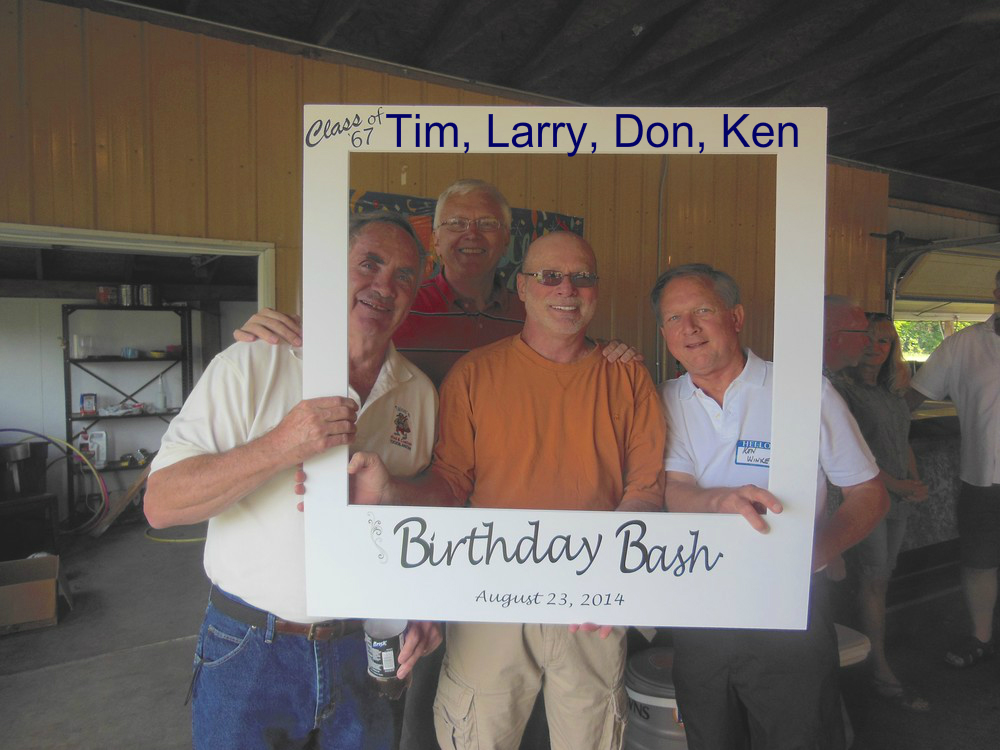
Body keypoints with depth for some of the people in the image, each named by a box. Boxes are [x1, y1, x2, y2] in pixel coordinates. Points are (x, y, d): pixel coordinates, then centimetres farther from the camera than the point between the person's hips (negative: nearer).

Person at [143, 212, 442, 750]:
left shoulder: (420, 392, 1)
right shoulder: (250, 365, -11)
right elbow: (160, 505, -16)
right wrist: (280, 447, -27)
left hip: (365, 652, 4)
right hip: (251, 651, -3)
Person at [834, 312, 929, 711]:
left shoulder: (893, 392, 12)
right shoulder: (844, 389, -12)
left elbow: (903, 442, 19)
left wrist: (917, 482, 5)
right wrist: (896, 485, -15)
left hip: (897, 499, 7)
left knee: (880, 577, 13)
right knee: (874, 579, -3)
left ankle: (870, 644, 27)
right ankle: (883, 675, 3)